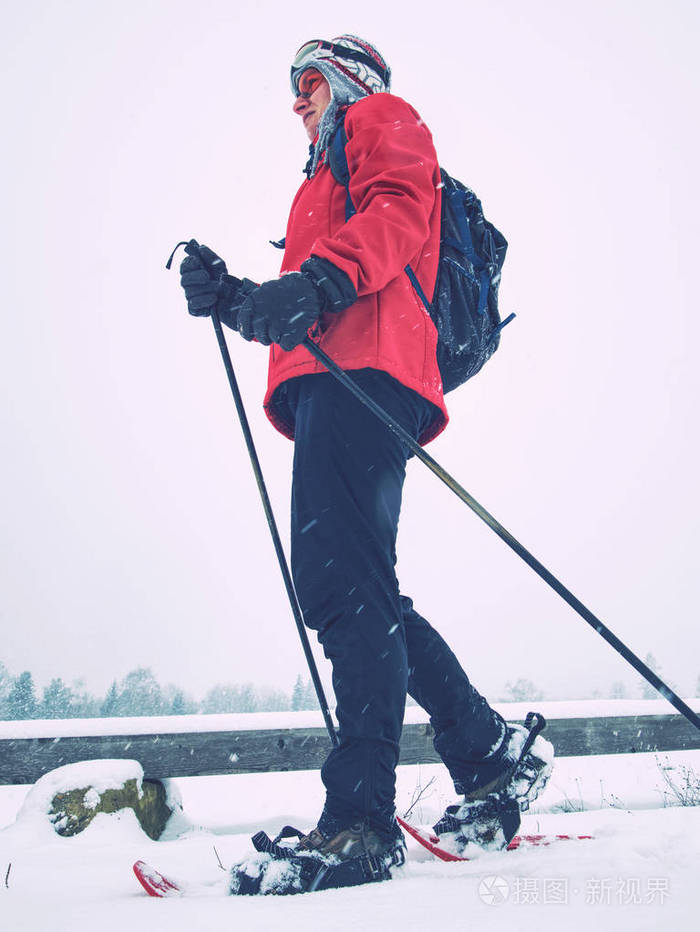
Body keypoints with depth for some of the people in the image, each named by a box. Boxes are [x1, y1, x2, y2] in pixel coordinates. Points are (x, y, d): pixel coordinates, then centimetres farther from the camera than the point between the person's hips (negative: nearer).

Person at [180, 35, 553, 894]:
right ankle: (495, 760, 8)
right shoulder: (328, 175, 42)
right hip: (330, 381, 9)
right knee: (348, 590, 3)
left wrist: (319, 278, -23)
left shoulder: (382, 118, 18)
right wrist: (234, 299, 18)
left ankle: (360, 819, -23)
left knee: (341, 580, -20)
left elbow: (397, 215, -7)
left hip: (362, 369, -9)